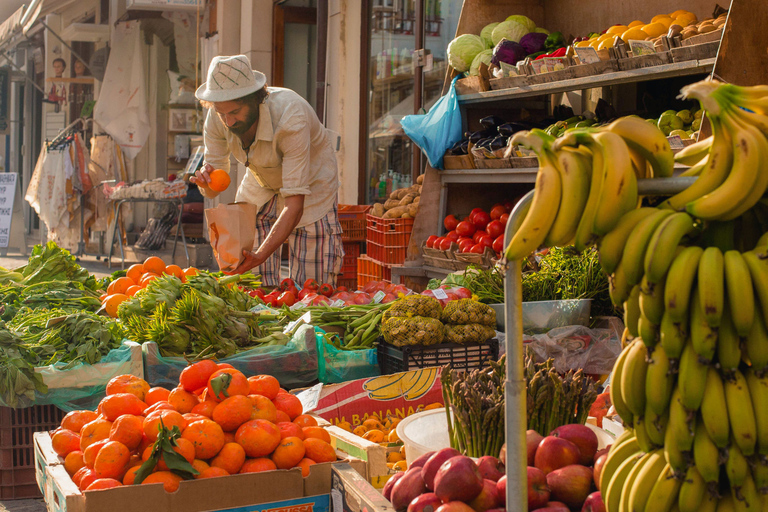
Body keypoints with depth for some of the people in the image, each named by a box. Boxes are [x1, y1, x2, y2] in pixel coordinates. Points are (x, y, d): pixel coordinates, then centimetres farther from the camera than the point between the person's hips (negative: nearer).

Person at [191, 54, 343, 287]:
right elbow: (214, 190, -15)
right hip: (260, 184, 4)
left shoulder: (290, 117, -37)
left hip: (310, 184, -4)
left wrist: (260, 255, -49)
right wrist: (205, 182, -40)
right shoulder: (217, 117, -22)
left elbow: (295, 202, -39)